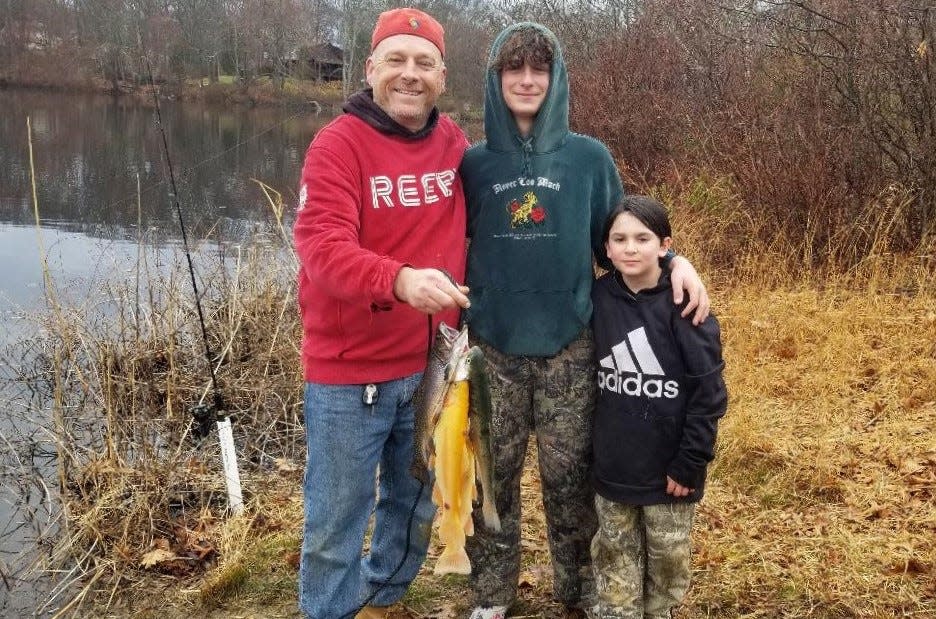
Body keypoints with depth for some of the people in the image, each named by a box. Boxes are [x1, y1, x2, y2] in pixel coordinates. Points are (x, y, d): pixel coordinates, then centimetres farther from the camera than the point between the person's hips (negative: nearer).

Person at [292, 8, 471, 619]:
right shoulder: (338, 144, -13)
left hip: (430, 366, 6)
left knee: (416, 505, 22)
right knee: (336, 525, 7)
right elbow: (321, 245, -26)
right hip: (350, 371, -5)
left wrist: (460, 320, 4)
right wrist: (400, 279, -43)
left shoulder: (455, 143, 3)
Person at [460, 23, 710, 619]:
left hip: (569, 350, -1)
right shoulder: (475, 162, 2)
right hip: (492, 350, 1)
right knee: (491, 479, 9)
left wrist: (675, 260, -11)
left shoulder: (590, 158, 1)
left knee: (570, 479, 9)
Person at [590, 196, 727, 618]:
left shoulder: (684, 305, -15)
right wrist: (594, 443, 9)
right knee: (616, 561, 16)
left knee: (667, 560, 14)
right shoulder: (598, 297, -3)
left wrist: (690, 464, -13)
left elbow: (709, 391, -14)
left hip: (668, 468, -3)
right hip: (612, 467, 3)